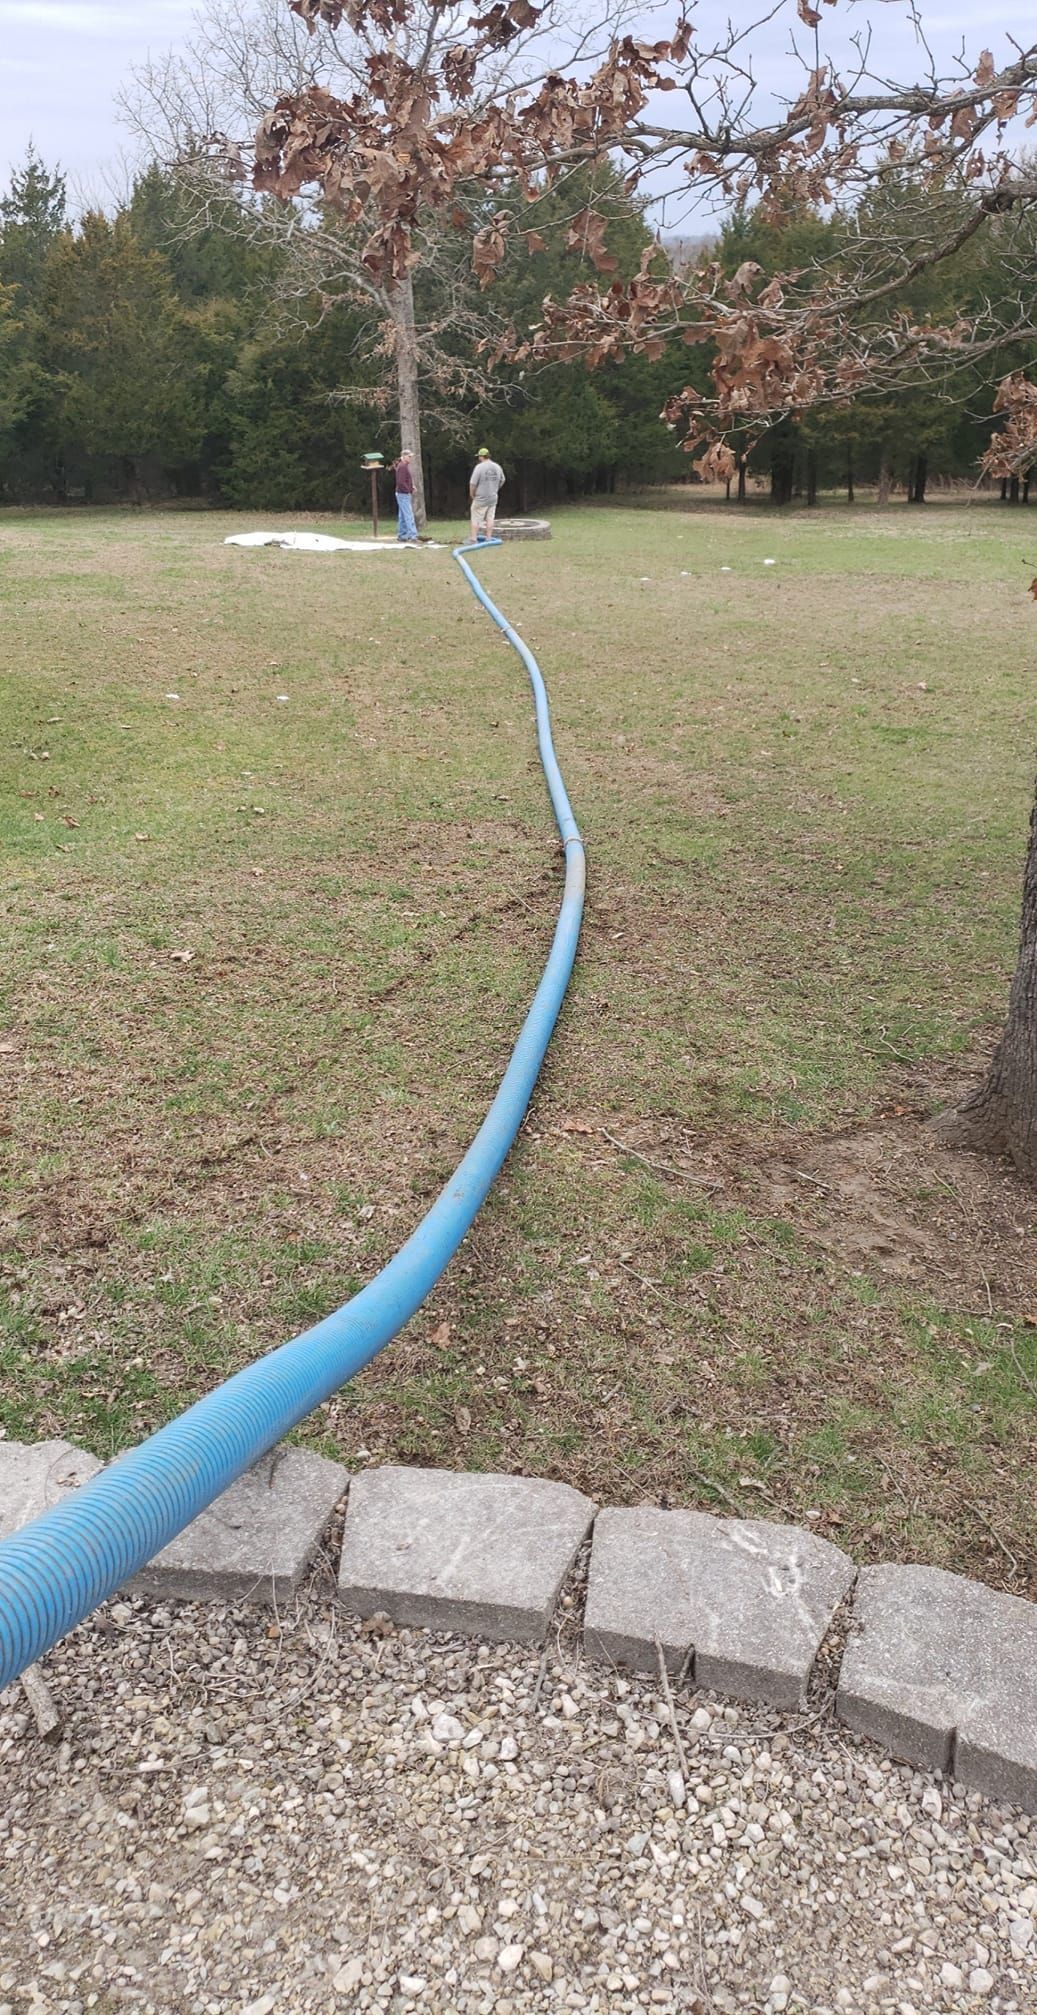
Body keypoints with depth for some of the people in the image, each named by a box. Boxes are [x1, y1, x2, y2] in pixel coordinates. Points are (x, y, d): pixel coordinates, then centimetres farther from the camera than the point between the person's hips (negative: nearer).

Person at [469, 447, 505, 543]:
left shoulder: (479, 467, -16)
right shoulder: (497, 467, 3)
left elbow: (472, 484, -16)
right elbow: (502, 481, 16)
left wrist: (472, 495, -2)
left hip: (480, 499, -5)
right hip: (493, 498, 5)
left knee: (476, 519, 2)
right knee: (490, 519, 11)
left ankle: (474, 539, 0)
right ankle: (488, 539, 11)